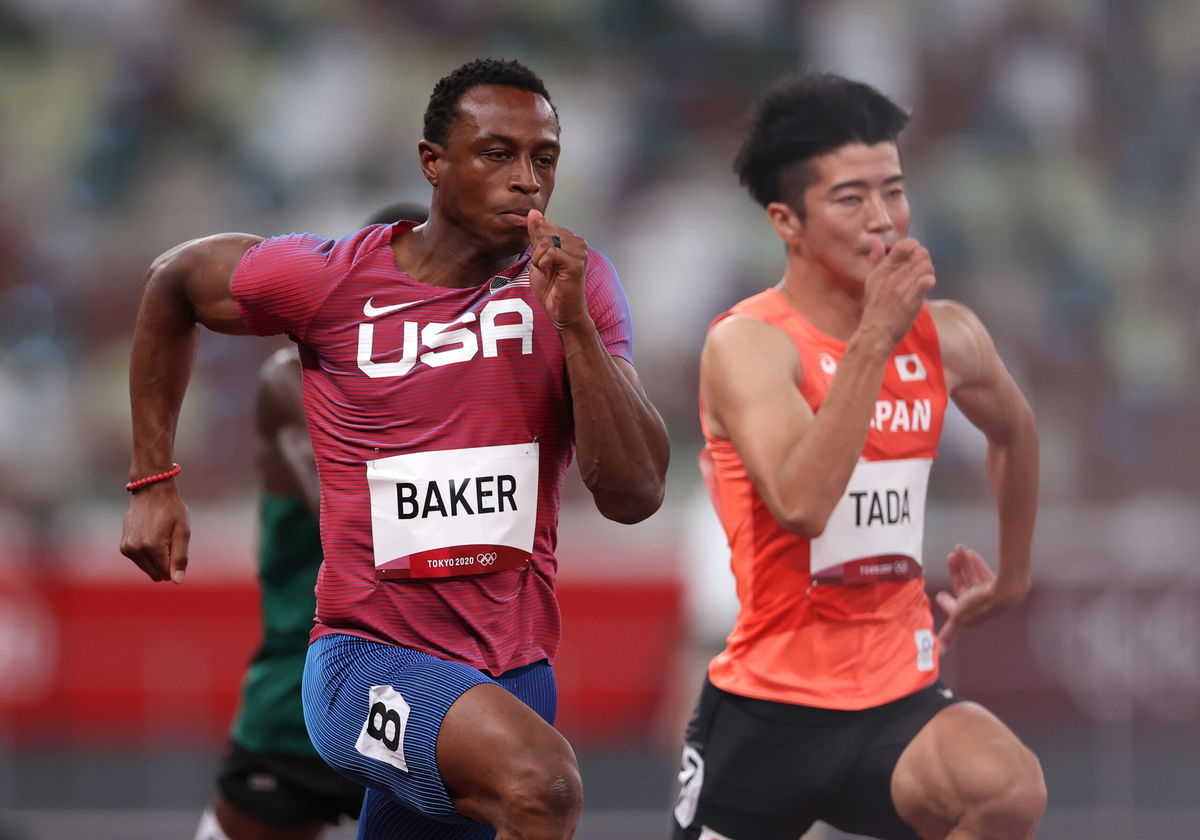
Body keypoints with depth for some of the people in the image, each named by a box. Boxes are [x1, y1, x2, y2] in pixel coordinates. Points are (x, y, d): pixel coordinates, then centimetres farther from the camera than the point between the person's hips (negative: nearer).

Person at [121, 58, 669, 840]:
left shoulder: (576, 283, -1)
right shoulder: (333, 281, -7)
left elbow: (634, 497, -9)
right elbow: (174, 281, 13)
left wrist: (572, 322, -19)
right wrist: (154, 481, 12)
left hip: (515, 675, 4)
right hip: (371, 657, -4)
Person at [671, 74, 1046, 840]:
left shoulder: (947, 338, 3)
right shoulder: (748, 344, -14)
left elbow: (1015, 431, 28)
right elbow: (802, 504, -31)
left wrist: (1013, 575, 33)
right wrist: (876, 337, -32)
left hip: (903, 700, 3)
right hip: (770, 710, -3)